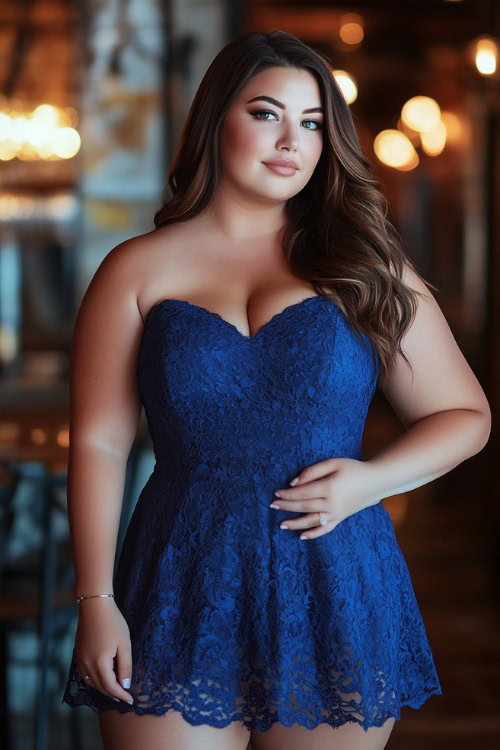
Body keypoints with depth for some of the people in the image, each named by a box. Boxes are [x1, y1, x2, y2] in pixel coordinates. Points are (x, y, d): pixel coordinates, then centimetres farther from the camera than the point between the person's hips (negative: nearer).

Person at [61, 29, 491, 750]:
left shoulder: (364, 267, 8)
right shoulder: (138, 271, 5)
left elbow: (465, 415, 11)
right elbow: (98, 445, 2)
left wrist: (371, 480, -7)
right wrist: (96, 600, -5)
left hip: (336, 607, 1)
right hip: (182, 603, -1)